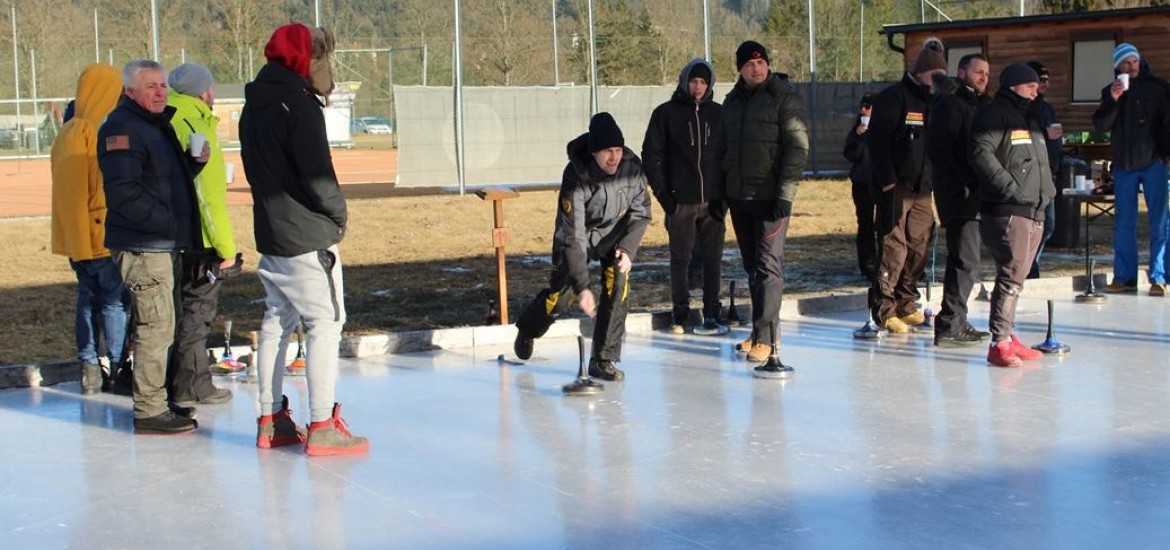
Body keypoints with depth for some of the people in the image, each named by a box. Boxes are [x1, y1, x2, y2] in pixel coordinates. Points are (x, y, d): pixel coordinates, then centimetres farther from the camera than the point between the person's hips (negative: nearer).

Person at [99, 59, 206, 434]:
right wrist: (167, 222, -22)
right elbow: (123, 192, -22)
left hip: (161, 244, 10)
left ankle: (153, 402, 26)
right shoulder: (122, 129, -13)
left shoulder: (159, 125, 18)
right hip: (142, 245, -10)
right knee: (156, 326, -8)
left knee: (158, 325, 16)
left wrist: (195, 161, 2)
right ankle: (149, 411, -1)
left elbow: (173, 178, 22)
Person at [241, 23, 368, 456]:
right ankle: (322, 428, -5)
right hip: (307, 236, -9)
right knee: (325, 323, -4)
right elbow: (317, 173, -20)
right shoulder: (298, 104, -16)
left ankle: (271, 420, 21)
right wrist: (338, 213, -4)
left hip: (270, 233, 9)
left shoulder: (255, 105, 11)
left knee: (276, 323, 14)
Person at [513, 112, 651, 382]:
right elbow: (572, 237, -38)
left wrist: (628, 248, -21)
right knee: (559, 295, 4)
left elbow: (641, 212, -8)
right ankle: (527, 330, 39)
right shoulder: (576, 177, -36)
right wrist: (582, 287, -43)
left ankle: (602, 360, -9)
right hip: (578, 235, -2)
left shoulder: (632, 166, -25)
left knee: (617, 284, -19)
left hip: (615, 233, 2)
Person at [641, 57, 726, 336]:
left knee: (713, 258, 3)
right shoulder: (666, 113, 1)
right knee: (680, 259, 3)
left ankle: (712, 314, 10)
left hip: (712, 201, 2)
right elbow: (650, 156, 2)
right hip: (680, 202, -2)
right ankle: (679, 314, 11)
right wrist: (662, 192, -5)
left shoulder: (718, 114, 8)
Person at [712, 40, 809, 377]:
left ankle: (767, 339, -8)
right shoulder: (732, 102, 12)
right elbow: (721, 148, 19)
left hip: (770, 197, -6)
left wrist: (785, 194, -19)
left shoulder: (784, 98, -8)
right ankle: (761, 333, 22)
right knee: (752, 267, 12)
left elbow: (798, 148, -13)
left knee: (768, 265, -9)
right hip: (739, 197, 6)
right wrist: (718, 190, 14)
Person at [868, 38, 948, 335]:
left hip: (922, 187, 7)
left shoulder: (933, 102, 16)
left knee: (919, 244, 8)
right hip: (896, 186, -7)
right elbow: (877, 141, -15)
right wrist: (887, 180, -19)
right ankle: (885, 309, -1)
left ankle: (906, 304, 18)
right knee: (893, 246, -7)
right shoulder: (893, 97, -9)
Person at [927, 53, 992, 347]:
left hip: (976, 196, 10)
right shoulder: (949, 104, -9)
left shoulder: (980, 105, 20)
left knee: (964, 259, 14)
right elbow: (939, 150, -18)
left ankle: (957, 322, 22)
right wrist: (958, 187, -21)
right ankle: (949, 326, -7)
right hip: (960, 197, -10)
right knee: (965, 261, -10)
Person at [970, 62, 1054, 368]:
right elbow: (982, 154, -20)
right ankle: (999, 343, -13)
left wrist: (1047, 190, 18)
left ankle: (1009, 336, 20)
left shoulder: (1031, 118, 24)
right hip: (1007, 211, -9)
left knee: (1016, 277, 13)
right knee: (1011, 276, -14)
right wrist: (1009, 187, -22)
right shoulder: (993, 114, -7)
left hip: (1034, 211, 9)